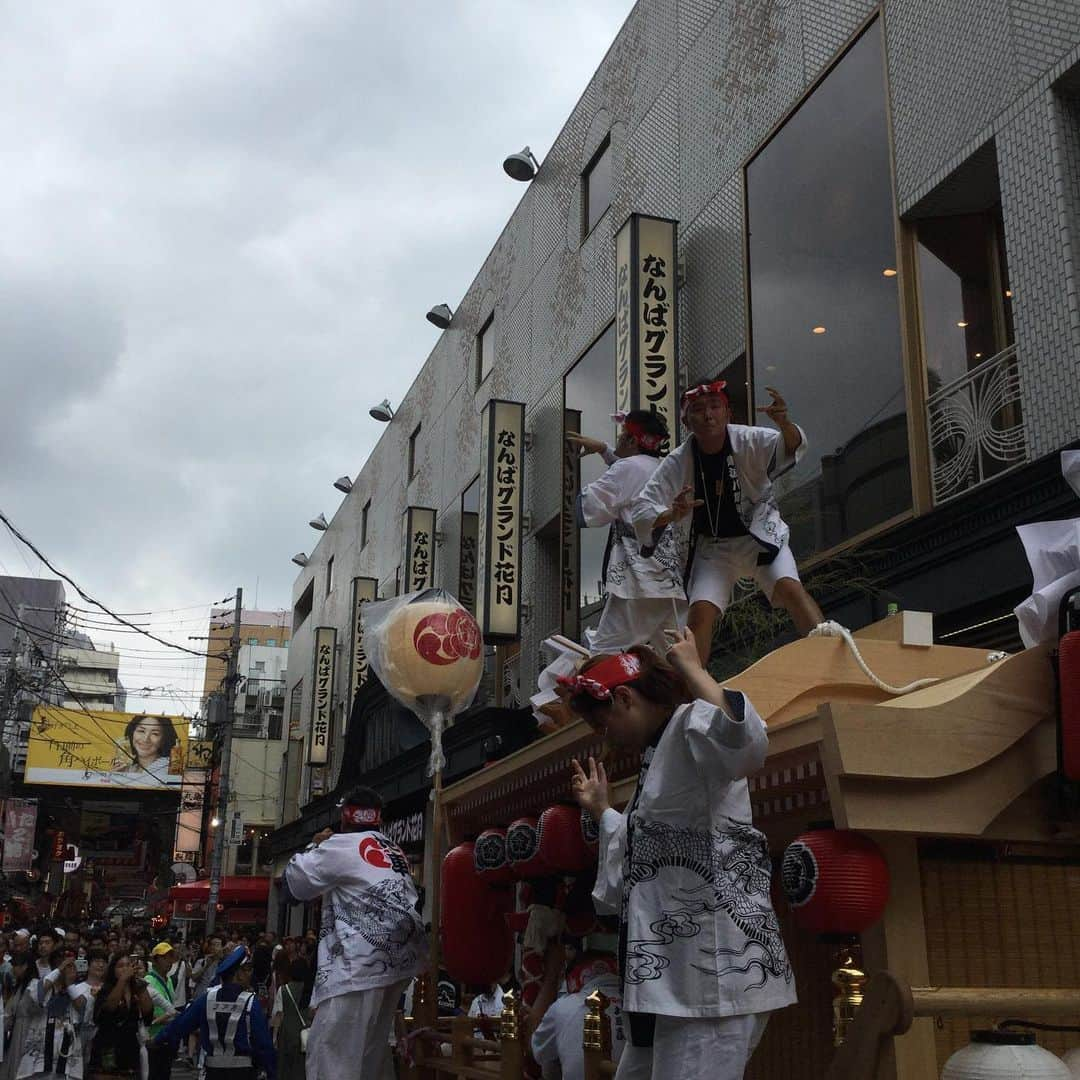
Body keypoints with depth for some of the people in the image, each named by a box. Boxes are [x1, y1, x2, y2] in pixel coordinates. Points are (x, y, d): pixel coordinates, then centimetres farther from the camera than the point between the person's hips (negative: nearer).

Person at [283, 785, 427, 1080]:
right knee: (373, 1050, 20)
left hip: (364, 963, -9)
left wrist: (315, 846, 20)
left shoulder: (341, 845, -4)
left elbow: (297, 883, 5)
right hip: (400, 958, 9)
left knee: (330, 1054, -9)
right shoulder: (394, 851, 19)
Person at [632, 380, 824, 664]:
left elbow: (791, 446, -34)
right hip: (711, 547, 1)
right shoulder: (677, 462, -14)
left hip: (759, 537, -1)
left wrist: (784, 424, -58)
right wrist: (671, 515, -35)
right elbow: (641, 510, -12)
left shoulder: (750, 441, -17)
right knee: (701, 612, -12)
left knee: (790, 588, -23)